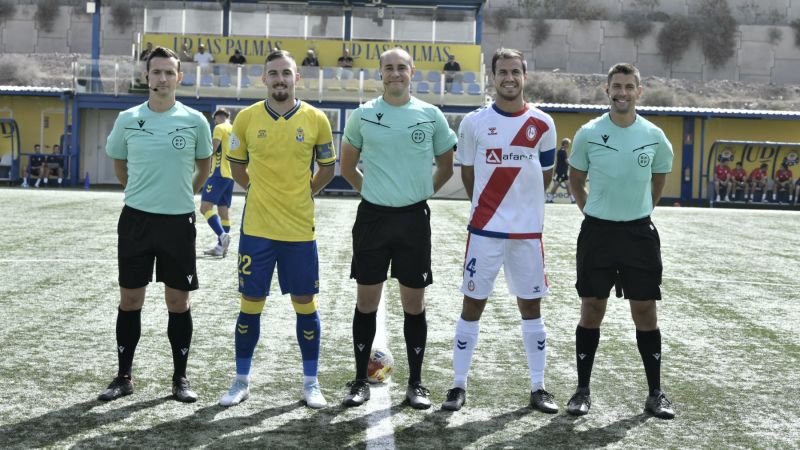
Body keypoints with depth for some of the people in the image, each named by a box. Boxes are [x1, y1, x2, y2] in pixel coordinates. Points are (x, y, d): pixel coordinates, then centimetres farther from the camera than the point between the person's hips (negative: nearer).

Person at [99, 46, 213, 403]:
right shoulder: (127, 120, 0)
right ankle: (124, 377, 16)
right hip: (136, 218, 1)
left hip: (179, 221, -1)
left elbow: (204, 166, 13)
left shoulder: (195, 121, -2)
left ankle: (180, 377, 15)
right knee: (130, 300, 5)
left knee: (178, 301, 4)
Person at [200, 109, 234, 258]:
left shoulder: (220, 128, -5)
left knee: (205, 207, -13)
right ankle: (222, 246, 10)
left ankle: (222, 235, -30)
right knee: (223, 211, 10)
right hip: (230, 175, 8)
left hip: (219, 174, -8)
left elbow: (212, 149, -14)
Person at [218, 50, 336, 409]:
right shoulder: (247, 117, -1)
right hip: (256, 228, 0)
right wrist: (263, 192, 9)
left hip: (300, 229, 0)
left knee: (305, 305, 6)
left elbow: (327, 167, 11)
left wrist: (304, 194, 6)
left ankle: (311, 383, 18)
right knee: (250, 305, 6)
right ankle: (241, 381, 19)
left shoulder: (316, 119, -2)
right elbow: (237, 165, 13)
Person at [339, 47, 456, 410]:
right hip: (372, 216, 0)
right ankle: (361, 381, 16)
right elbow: (347, 166, 13)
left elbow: (446, 165, 12)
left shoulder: (431, 115, 1)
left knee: (414, 303, 5)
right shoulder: (363, 115, 1)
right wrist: (370, 189, 7)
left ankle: (415, 383, 16)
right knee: (366, 302, 5)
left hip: (413, 217, 0)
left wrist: (424, 191, 6)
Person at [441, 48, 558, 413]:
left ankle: (538, 388, 17)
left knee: (530, 305, 8)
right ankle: (459, 386, 11)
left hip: (528, 231, 1)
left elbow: (545, 176, 12)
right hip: (485, 230, -1)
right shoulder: (474, 122, -1)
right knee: (473, 304, 2)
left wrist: (522, 206, 10)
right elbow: (467, 172, 9)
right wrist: (488, 206, 10)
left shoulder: (542, 124, 2)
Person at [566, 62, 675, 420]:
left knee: (645, 310, 3)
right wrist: (589, 211, 5)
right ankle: (582, 391, 13)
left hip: (639, 232, 1)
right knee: (591, 310, 3)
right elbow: (576, 179, 9)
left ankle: (655, 393, 13)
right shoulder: (588, 134, -4)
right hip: (598, 230, -1)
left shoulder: (654, 136, -1)